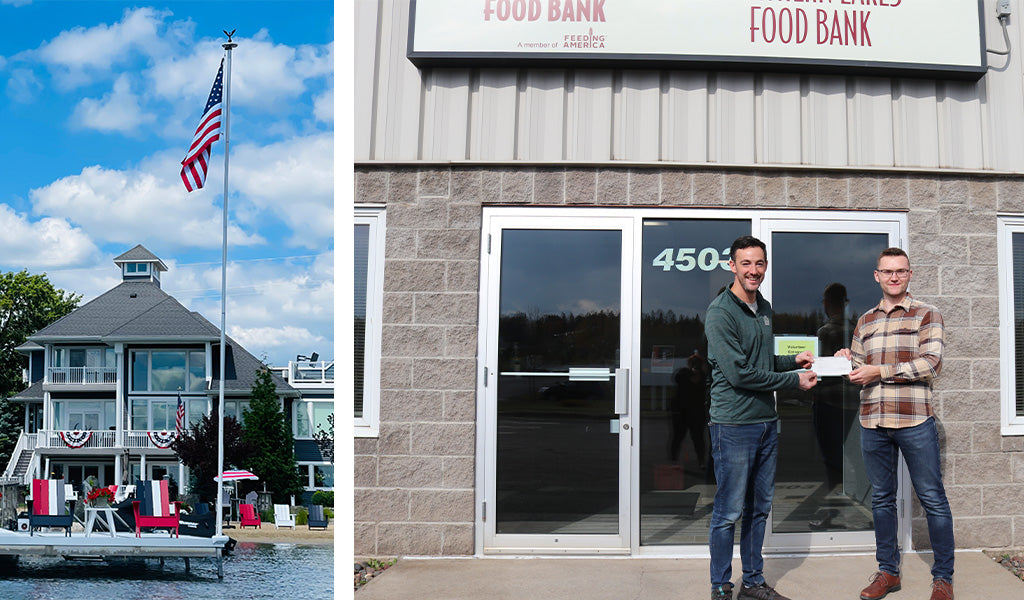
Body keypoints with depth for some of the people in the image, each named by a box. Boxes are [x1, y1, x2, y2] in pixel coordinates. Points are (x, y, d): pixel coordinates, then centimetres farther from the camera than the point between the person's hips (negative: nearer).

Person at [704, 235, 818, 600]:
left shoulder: (764, 308, 14)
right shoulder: (721, 313, -13)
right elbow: (739, 373, -18)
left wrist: (793, 360, 10)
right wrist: (794, 380, -11)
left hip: (767, 422, 8)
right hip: (734, 425, -8)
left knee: (759, 508, 14)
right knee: (729, 512, -1)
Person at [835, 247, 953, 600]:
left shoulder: (926, 316, 1)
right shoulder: (865, 322, 15)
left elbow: (930, 365, -11)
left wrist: (879, 371, -15)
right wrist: (849, 362, -2)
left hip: (915, 421, -4)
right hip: (873, 423, 4)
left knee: (933, 500, 0)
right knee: (881, 499, 11)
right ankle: (888, 571, 22)